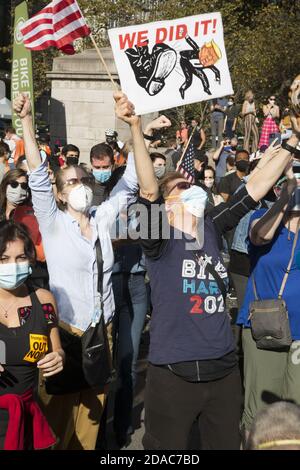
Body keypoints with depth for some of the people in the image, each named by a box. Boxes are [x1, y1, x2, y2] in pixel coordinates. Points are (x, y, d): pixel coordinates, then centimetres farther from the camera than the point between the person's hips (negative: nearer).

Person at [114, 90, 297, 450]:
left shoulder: (211, 229, 5)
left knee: (226, 445, 20)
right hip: (174, 373, -5)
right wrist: (135, 127, -35)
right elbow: (149, 188, -25)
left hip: (223, 369, 5)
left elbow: (257, 187, 7)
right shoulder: (160, 240, -9)